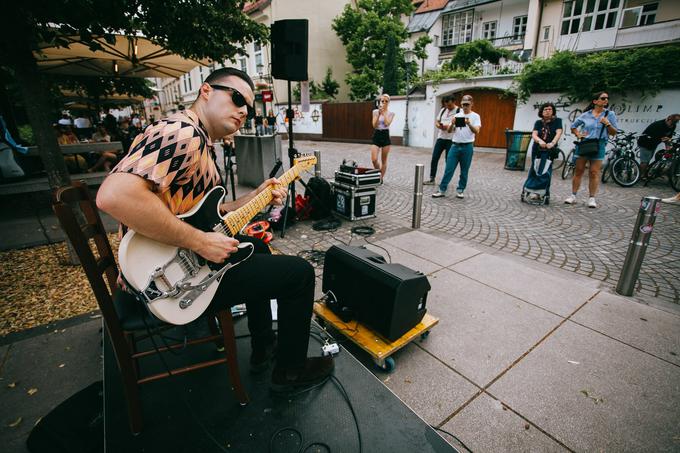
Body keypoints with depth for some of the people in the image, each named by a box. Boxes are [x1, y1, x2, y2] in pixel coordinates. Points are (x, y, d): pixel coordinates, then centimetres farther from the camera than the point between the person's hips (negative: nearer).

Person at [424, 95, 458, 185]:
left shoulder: (459, 111, -6)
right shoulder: (443, 110, 12)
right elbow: (436, 121, 14)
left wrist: (449, 126, -24)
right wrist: (439, 125, -8)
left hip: (451, 139, -5)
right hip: (440, 137, 5)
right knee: (434, 158, 2)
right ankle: (432, 179, 10)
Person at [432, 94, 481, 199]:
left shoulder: (475, 116, 1)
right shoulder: (457, 115, 10)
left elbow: (476, 131, -11)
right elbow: (449, 130, 5)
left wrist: (469, 124, -28)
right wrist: (452, 123, -16)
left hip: (467, 147, -2)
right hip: (455, 146, 2)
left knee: (464, 171, 6)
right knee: (448, 169, -1)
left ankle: (460, 190, 18)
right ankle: (442, 190, 2)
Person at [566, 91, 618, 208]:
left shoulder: (610, 114, 6)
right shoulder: (586, 115, 6)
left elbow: (613, 133, 5)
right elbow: (573, 126, 19)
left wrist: (608, 124, -12)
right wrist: (578, 135, 2)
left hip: (598, 146, -1)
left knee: (594, 172, -3)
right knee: (578, 171, 3)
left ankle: (592, 198, 1)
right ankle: (573, 195, 8)